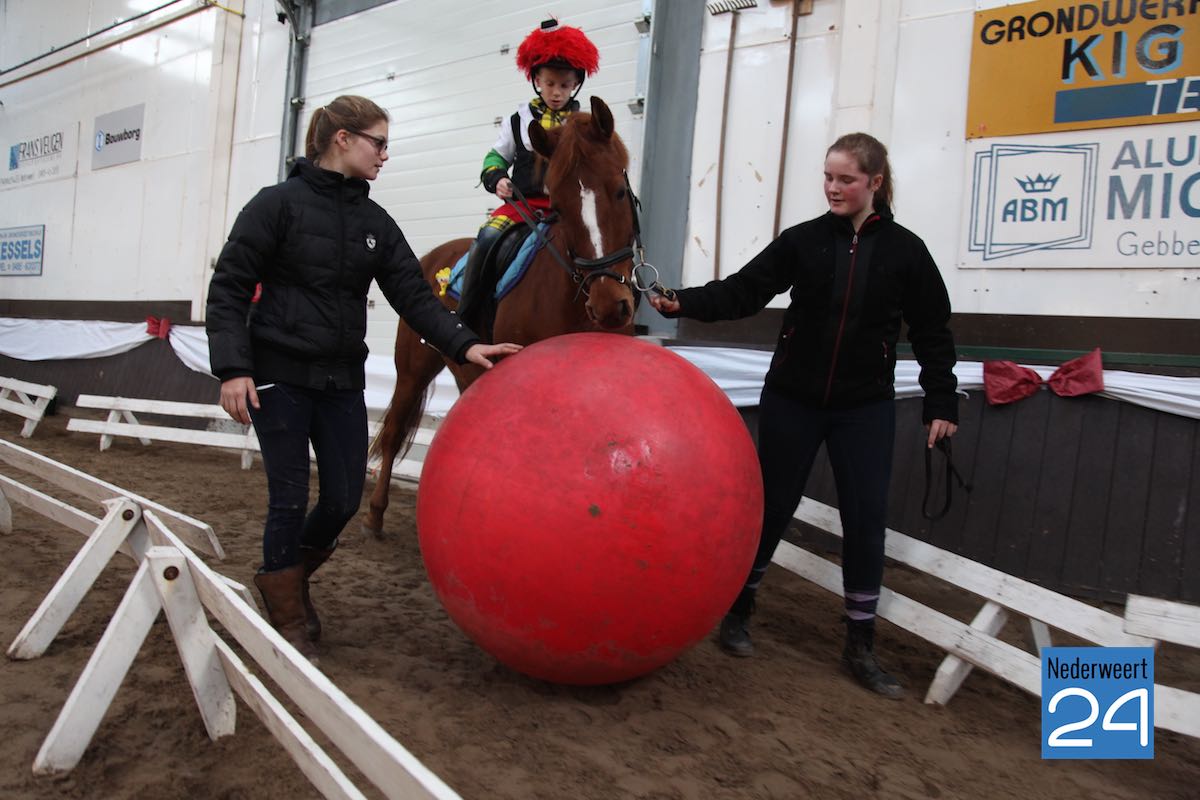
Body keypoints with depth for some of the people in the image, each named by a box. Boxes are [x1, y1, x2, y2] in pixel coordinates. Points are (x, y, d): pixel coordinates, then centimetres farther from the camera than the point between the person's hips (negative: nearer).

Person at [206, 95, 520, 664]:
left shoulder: (375, 222, 7)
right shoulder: (279, 204, -7)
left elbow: (413, 296, 0)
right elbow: (229, 288, -7)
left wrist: (463, 344, -14)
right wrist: (232, 369, -16)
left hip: (342, 381, 5)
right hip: (279, 376, -5)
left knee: (344, 499, 6)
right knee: (290, 498, 2)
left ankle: (286, 577, 36)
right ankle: (289, 616, 23)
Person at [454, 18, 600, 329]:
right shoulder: (520, 120, 13)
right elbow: (496, 157, 18)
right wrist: (496, 178, -4)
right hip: (524, 202, -1)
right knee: (488, 238, -27)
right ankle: (466, 318, -19)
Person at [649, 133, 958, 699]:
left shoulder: (905, 250, -1)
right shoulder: (803, 240, -1)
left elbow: (933, 333, 4)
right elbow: (742, 292, -9)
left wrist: (941, 404, 1)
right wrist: (683, 303, -23)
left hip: (865, 408, 0)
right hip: (792, 400, 0)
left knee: (866, 520, 2)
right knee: (770, 508, 7)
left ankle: (860, 646, 18)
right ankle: (737, 612, 28)